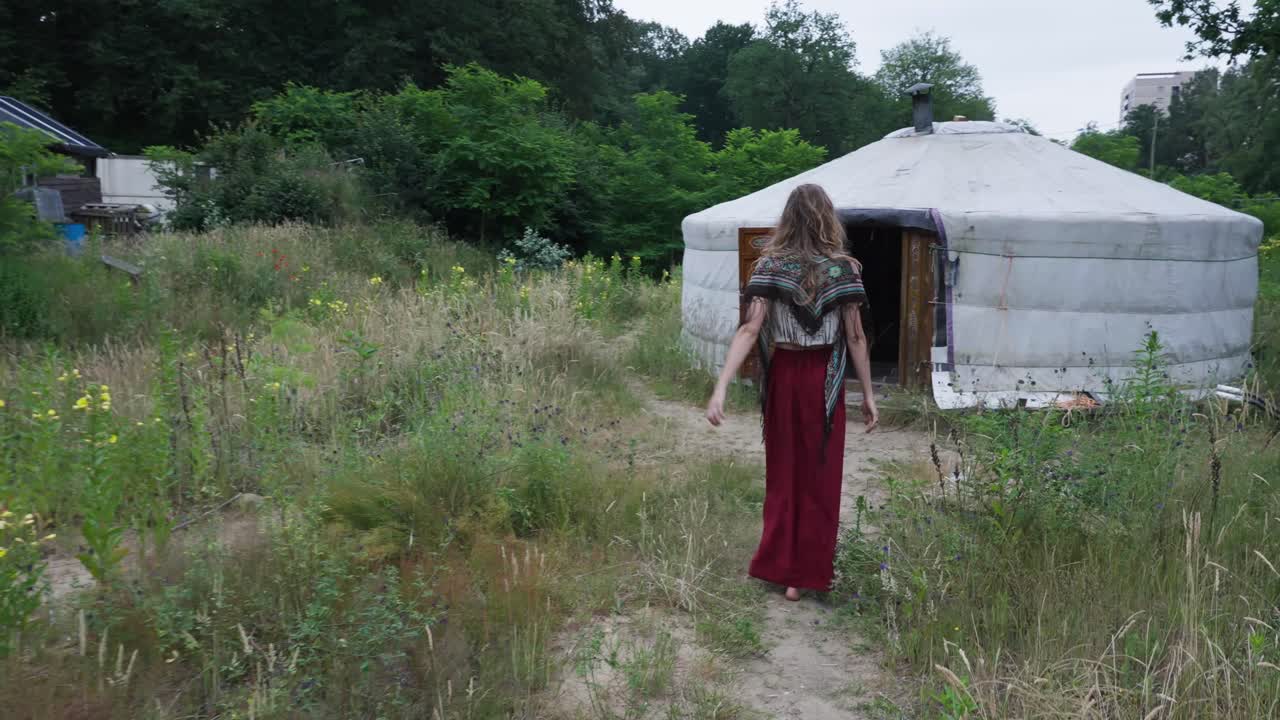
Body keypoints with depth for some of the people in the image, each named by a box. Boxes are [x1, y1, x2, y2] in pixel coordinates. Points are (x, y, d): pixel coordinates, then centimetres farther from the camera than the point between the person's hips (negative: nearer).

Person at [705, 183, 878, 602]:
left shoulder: (770, 265, -5)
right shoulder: (843, 269, -6)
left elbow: (750, 330, -14)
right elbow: (855, 338, -4)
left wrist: (721, 388, -17)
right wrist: (868, 395, 5)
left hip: (782, 376, 1)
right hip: (824, 379, -1)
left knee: (782, 473, 18)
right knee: (820, 478, 11)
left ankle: (777, 566, 24)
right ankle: (806, 575, 21)